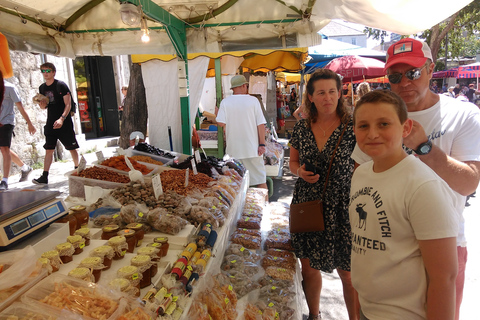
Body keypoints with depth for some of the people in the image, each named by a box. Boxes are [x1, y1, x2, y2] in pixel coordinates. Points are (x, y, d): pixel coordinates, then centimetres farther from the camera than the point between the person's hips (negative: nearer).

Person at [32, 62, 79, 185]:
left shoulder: (61, 85, -5)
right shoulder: (42, 88, 12)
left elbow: (68, 104, -11)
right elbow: (44, 106, 20)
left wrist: (62, 119, -23)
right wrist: (42, 104, -4)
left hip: (64, 123, -5)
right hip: (50, 123, 5)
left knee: (72, 148, 3)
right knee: (49, 149, 1)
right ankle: (44, 176, -1)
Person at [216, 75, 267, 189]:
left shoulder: (225, 102, -2)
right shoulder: (253, 100, -4)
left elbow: (220, 123, -9)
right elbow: (261, 124, -7)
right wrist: (262, 144, -3)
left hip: (233, 149, 1)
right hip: (252, 148, -1)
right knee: (261, 179, 9)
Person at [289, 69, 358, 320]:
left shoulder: (352, 127, -7)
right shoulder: (301, 128, 4)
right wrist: (300, 171, -7)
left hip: (341, 209, -3)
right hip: (306, 205, 4)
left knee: (348, 271, 7)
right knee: (308, 266, 14)